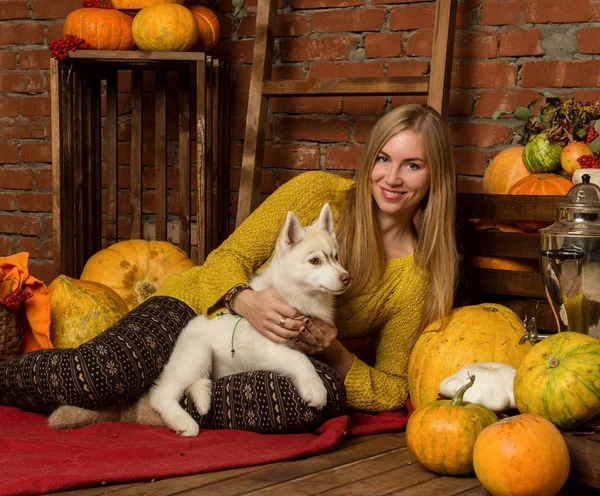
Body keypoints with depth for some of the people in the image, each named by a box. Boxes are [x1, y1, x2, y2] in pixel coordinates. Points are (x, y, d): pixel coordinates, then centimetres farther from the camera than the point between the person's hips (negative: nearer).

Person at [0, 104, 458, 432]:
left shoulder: (420, 278, -3)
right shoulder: (316, 193, -7)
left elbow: (389, 392, 2)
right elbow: (228, 257, -3)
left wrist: (334, 353, -19)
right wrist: (246, 301, -27)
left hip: (274, 363, 1)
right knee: (94, 374, -32)